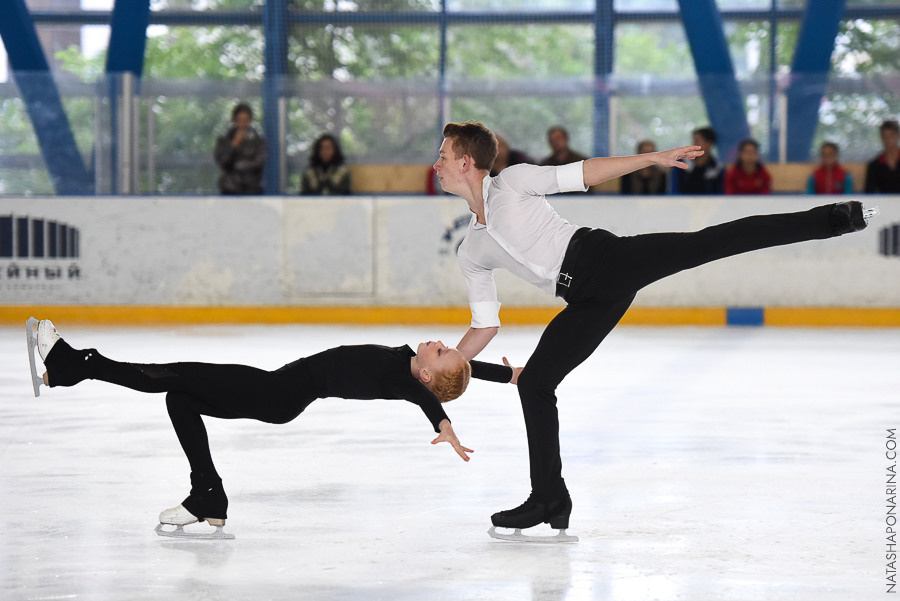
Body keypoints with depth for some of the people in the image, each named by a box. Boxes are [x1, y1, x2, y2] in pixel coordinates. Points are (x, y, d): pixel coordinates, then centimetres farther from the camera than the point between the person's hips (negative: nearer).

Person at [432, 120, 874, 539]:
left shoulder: (511, 182, 4)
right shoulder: (471, 252, 21)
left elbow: (583, 173, -2)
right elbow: (485, 325, 25)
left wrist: (653, 159, -12)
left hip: (603, 259, -6)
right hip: (589, 302, 6)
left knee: (707, 243, -22)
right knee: (533, 381, 0)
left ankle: (829, 219, -26)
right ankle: (549, 501, 7)